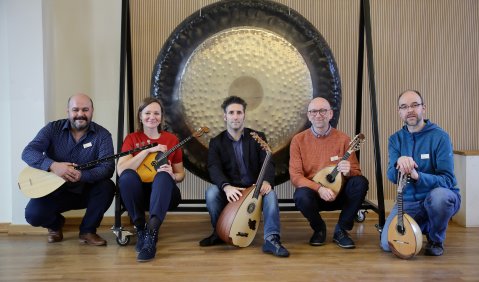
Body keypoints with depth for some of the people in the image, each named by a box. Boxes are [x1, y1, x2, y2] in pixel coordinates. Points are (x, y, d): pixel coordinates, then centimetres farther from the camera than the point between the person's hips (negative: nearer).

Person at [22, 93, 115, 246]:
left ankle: (87, 230, -5)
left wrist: (81, 175, -40)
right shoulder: (53, 128, -5)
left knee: (107, 186, -29)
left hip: (86, 190, 0)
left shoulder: (102, 135, -9)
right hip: (55, 190, 1)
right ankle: (56, 224, 15)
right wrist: (53, 166, -35)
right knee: (33, 214, -24)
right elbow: (28, 152, -16)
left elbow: (107, 168, -21)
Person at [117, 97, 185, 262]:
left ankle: (151, 233, -45)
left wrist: (172, 175, -14)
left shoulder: (171, 139, 6)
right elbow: (121, 170, -13)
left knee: (163, 175, -33)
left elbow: (181, 175, 10)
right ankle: (141, 230, -20)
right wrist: (148, 150, -18)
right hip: (139, 194, 0)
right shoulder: (132, 138, 4)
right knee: (127, 177, -31)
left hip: (164, 194, 0)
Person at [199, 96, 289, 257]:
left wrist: (266, 181, -30)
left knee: (270, 193, -32)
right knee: (211, 192, -30)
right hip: (229, 191, 0)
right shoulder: (216, 142, 5)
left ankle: (271, 239, -30)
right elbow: (214, 169, -12)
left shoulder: (258, 137, 7)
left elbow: (267, 163, -6)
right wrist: (226, 186, -34)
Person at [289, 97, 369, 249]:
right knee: (301, 196, -35)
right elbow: (295, 176, -8)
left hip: (339, 194, 1)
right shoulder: (298, 140, -3)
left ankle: (341, 230, -5)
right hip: (314, 193, -1)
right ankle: (319, 228, 1)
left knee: (360, 183, -26)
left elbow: (356, 171, 0)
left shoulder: (342, 139, -2)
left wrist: (348, 171, -26)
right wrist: (319, 188, -25)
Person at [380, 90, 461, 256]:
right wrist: (399, 163, -33)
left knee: (438, 195, -39)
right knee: (387, 243, -16)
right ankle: (423, 226, 18)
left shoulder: (439, 137, -12)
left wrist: (417, 175, -37)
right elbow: (391, 177, -10)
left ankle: (436, 240, -6)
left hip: (442, 198, -3)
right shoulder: (395, 139, 1)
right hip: (408, 202, 3)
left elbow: (447, 180, -19)